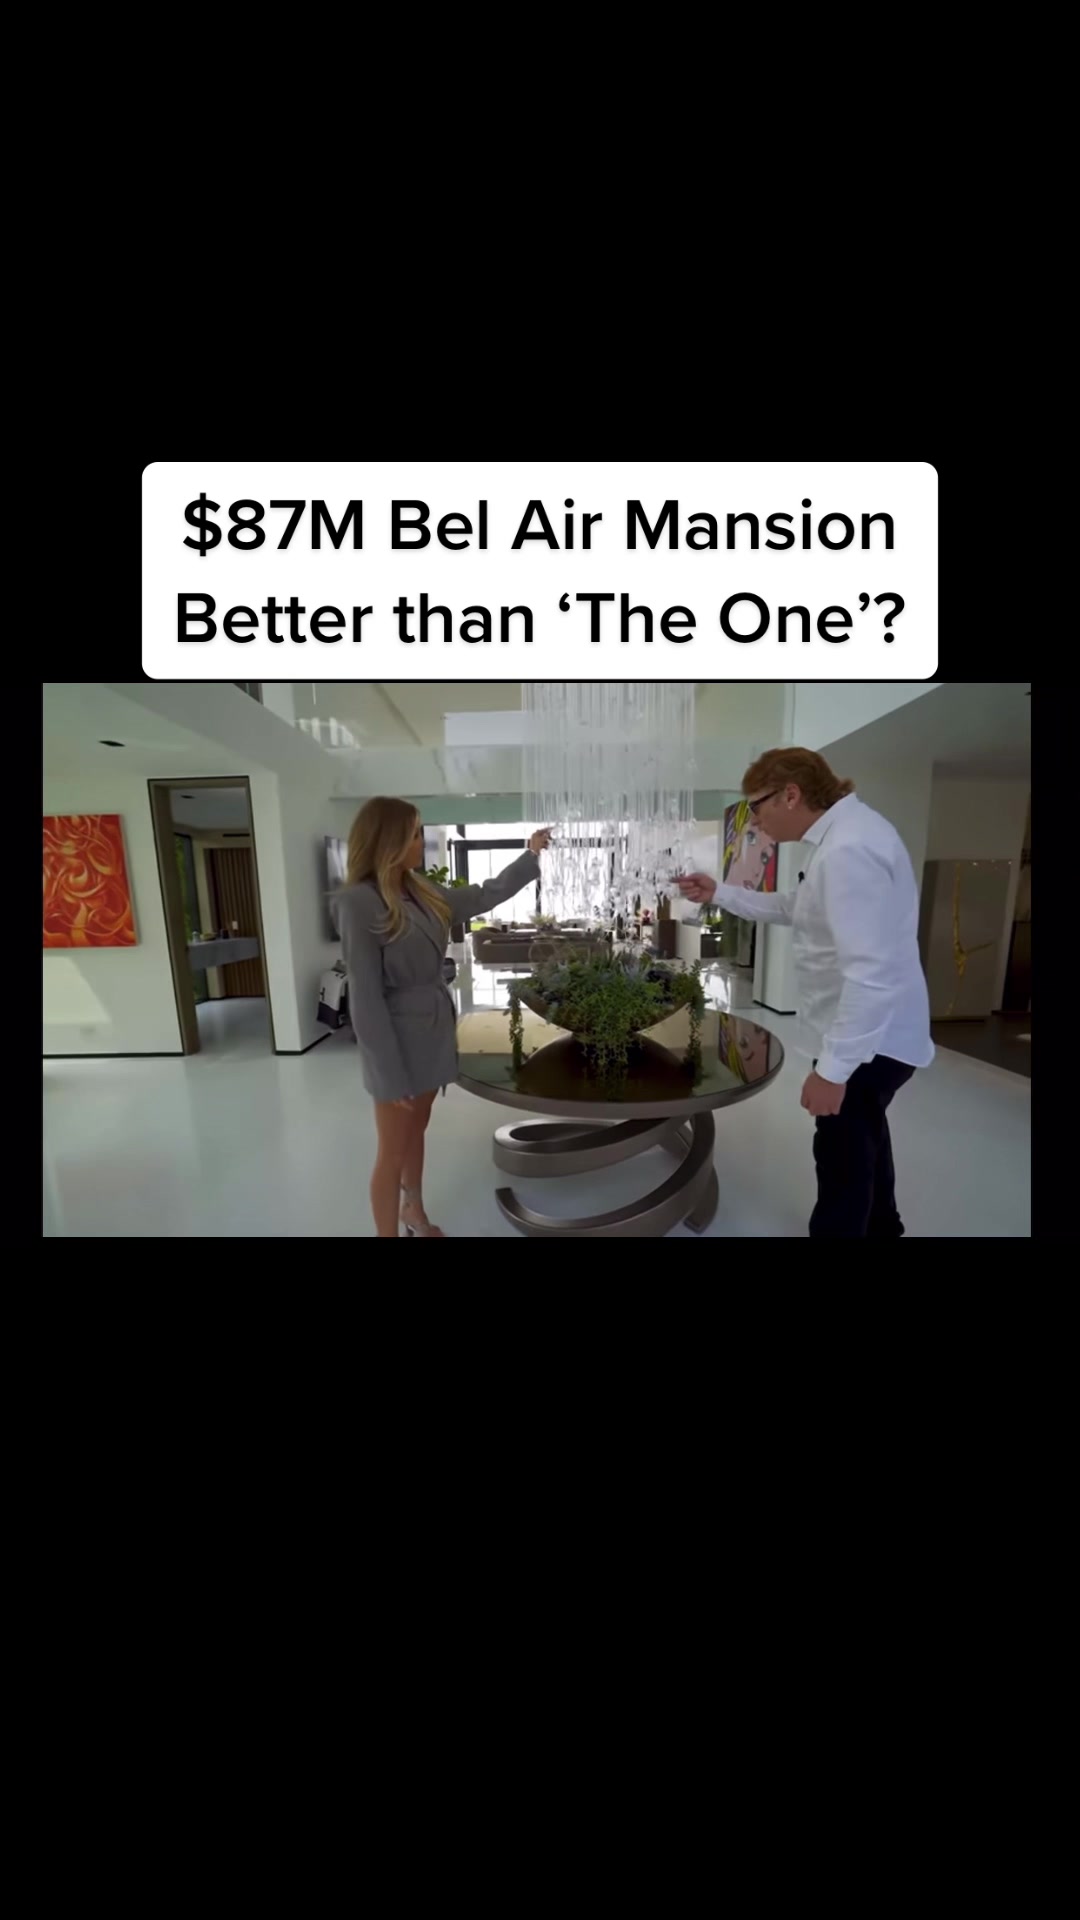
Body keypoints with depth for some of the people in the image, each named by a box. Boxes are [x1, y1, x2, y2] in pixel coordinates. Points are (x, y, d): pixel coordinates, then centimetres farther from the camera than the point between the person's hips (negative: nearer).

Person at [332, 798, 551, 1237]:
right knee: (393, 1151, 9)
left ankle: (414, 1212, 45)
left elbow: (484, 896, 17)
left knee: (417, 1130, 24)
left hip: (432, 1028, 8)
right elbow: (365, 998, -20)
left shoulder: (422, 891, 4)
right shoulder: (358, 904, -19)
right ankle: (388, 1231, 30)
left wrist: (531, 856, 16)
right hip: (399, 1036, -8)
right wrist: (391, 1074, -18)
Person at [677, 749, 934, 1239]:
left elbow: (871, 974, -32)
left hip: (866, 1040, -11)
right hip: (865, 1034, 11)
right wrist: (719, 894, 12)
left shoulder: (848, 850, -27)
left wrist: (832, 1069, -28)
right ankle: (878, 1226, 53)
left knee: (842, 1156, 7)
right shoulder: (842, 834, 7)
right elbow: (794, 908, 18)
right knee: (861, 1138, 29)